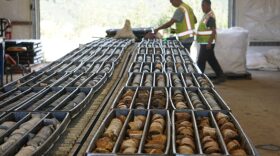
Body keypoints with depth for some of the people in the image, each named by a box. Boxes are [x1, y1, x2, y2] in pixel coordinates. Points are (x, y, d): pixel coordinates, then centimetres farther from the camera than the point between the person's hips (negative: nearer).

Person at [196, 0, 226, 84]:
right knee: (212, 60, 14)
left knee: (201, 61, -5)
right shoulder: (206, 15, 14)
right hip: (204, 43, 10)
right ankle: (221, 76, 21)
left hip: (207, 43, -10)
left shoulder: (210, 16, -16)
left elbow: (213, 31, -21)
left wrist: (209, 43, -23)